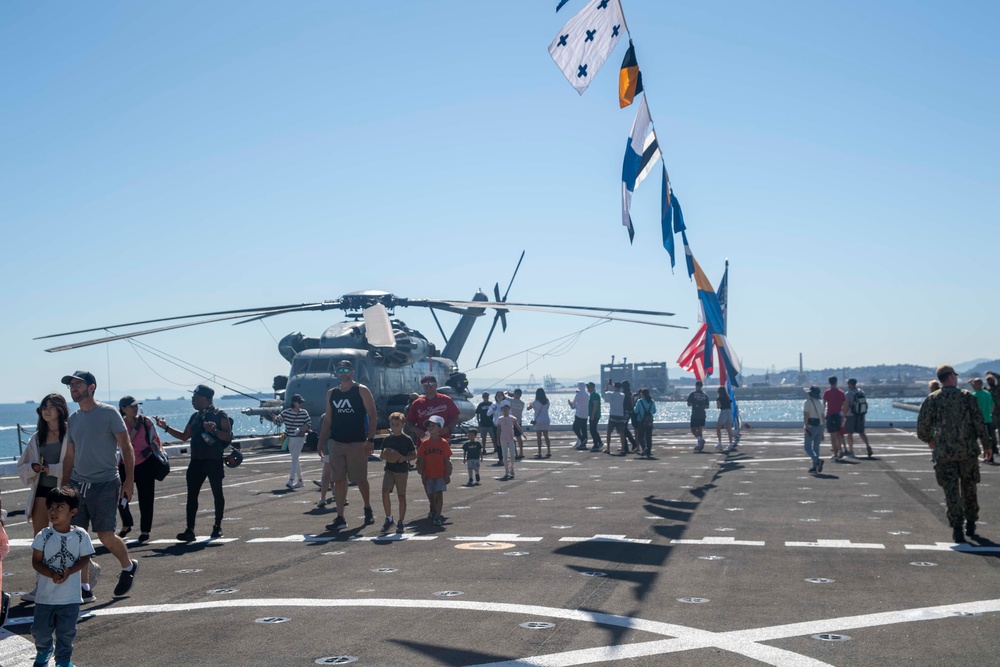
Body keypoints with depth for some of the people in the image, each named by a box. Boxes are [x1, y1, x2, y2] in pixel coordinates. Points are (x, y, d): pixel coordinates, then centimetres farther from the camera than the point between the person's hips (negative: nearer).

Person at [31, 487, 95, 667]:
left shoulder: (81, 535, -8)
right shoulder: (43, 536, -8)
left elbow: (85, 558, -5)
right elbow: (36, 561, -7)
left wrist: (69, 572, -22)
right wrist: (52, 574, -23)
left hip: (70, 596, -1)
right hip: (45, 594, 1)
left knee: (66, 631, 6)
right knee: (40, 629, 11)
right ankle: (44, 650, 42)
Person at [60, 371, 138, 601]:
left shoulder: (109, 414, -5)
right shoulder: (73, 419, 12)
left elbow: (126, 448, -6)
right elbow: (69, 456, 18)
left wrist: (129, 480, -13)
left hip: (104, 485, -6)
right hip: (77, 484, 6)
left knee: (106, 536, -5)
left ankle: (128, 567, 23)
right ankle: (85, 588, 8)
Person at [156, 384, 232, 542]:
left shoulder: (220, 415, -5)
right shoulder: (195, 417, 16)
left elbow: (229, 437, -11)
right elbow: (184, 436, 23)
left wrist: (215, 430, -26)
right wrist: (166, 427, 15)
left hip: (214, 461, -6)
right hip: (196, 461, 6)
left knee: (217, 493, 6)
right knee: (192, 494, -3)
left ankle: (217, 527, 18)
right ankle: (190, 530, -5)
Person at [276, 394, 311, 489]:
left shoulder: (304, 413, -4)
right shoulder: (286, 412, -3)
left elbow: (308, 424, 2)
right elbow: (278, 420, -1)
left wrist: (303, 428, -17)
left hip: (299, 438, -3)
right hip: (289, 438, 3)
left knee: (295, 458, -15)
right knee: (295, 459, 10)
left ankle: (291, 480, -19)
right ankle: (299, 480, 20)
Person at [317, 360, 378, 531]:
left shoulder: (362, 391, -2)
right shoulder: (331, 393, 11)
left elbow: (373, 416, -6)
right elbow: (327, 419, 15)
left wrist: (370, 440, -14)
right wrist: (321, 442, 7)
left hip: (357, 443, -3)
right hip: (336, 443, 4)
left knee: (360, 479, 4)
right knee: (339, 480, 1)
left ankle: (368, 509, 27)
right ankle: (340, 518, 3)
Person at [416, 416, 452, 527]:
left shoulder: (443, 443, -7)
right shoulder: (424, 443, 1)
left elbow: (447, 460, -5)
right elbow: (421, 460, 4)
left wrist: (447, 475, -7)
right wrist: (422, 475, 2)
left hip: (441, 474, -3)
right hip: (429, 475, 3)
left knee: (439, 494, -8)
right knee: (431, 495, 12)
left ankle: (438, 516, -7)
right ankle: (433, 512, 31)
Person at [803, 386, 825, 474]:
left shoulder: (807, 402, -8)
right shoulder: (820, 403, 13)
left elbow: (805, 416, -17)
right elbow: (822, 417, 15)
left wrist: (807, 428, -20)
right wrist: (822, 432, 18)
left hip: (811, 427, -6)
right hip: (820, 426, 6)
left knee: (808, 447, -2)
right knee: (816, 447, 11)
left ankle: (817, 460, -25)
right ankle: (815, 467, 10)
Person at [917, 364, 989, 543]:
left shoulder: (932, 399, -1)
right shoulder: (967, 397, -1)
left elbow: (922, 426, 0)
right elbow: (979, 423, -4)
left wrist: (929, 440, 19)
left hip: (944, 453, -1)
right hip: (968, 451, 1)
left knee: (951, 491, 2)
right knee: (969, 489, 17)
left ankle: (957, 530, -6)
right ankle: (971, 525, 25)